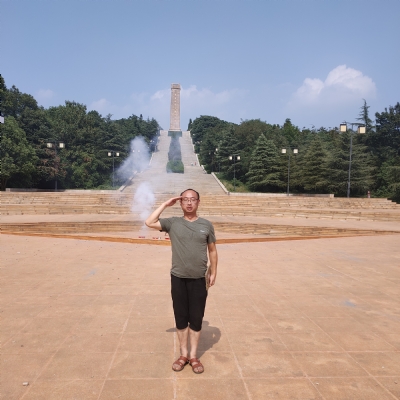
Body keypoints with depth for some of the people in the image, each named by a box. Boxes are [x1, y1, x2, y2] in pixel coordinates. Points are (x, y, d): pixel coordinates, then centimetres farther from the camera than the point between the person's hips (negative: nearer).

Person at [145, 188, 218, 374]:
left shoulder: (206, 225, 0)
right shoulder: (173, 223, -1)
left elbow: (212, 250, 7)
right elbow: (149, 222, -10)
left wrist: (213, 272, 5)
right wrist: (165, 204, -6)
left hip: (199, 279, 0)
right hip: (178, 278, 0)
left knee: (196, 319, 9)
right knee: (181, 318, 11)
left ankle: (193, 356, 25)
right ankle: (183, 354, 27)